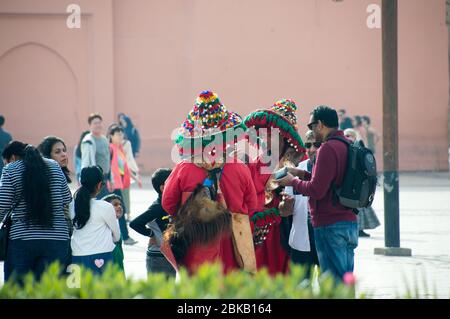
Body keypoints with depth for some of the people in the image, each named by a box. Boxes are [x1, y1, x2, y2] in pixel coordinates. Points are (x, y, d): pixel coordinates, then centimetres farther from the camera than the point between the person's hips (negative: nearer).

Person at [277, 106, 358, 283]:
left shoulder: (328, 149, -15)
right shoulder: (348, 146, 13)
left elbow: (317, 190, -19)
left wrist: (294, 182, -3)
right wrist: (303, 174, 16)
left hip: (330, 226, -9)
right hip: (349, 222, 9)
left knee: (333, 283, -6)